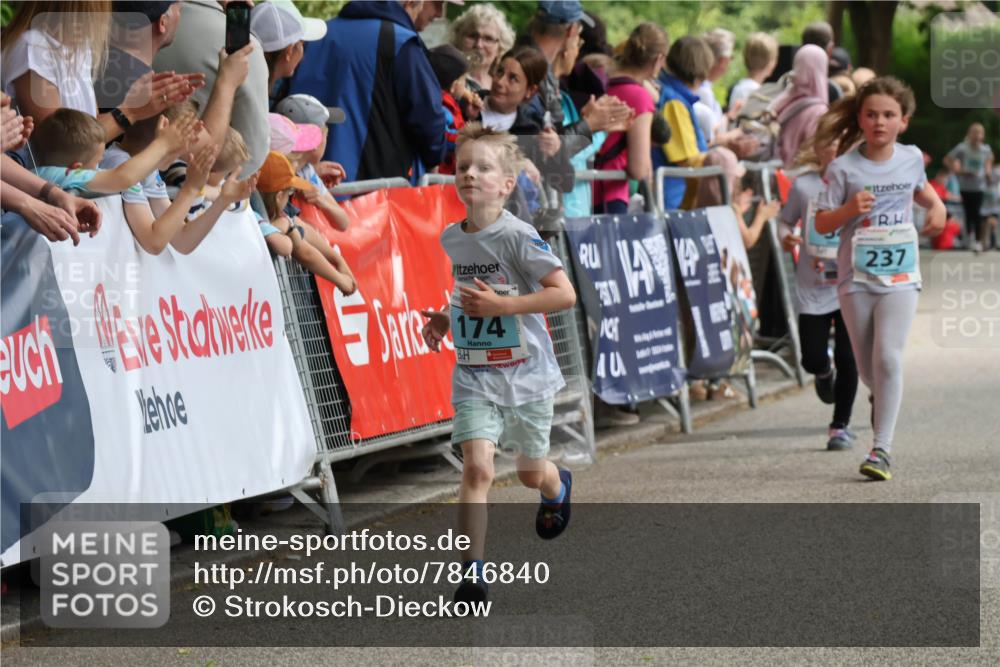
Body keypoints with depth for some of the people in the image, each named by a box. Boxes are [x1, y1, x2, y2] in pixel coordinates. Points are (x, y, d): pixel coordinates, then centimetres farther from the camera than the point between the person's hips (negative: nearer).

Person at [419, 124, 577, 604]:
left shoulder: (517, 236, -17)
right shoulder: (450, 239, 2)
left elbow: (564, 294, -23)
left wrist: (500, 304, -28)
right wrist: (447, 320, 5)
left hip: (527, 373, -3)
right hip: (474, 376, 3)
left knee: (532, 474, 16)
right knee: (477, 466, -17)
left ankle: (558, 488, 54)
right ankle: (472, 571, -15)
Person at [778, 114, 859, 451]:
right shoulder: (804, 185, -1)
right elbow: (786, 220, 11)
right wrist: (786, 238, -11)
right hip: (812, 287, 1)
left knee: (846, 357, -3)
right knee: (812, 359, 1)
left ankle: (840, 426, 12)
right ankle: (824, 372, 39)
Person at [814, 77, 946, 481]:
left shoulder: (911, 158, 4)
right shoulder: (844, 168, -7)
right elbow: (821, 223, -5)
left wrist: (936, 206, 7)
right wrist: (849, 209, -24)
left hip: (900, 277, 0)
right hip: (855, 279, 0)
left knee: (888, 358, -16)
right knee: (866, 366, 9)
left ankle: (882, 448, -16)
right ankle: (882, 401, 45)